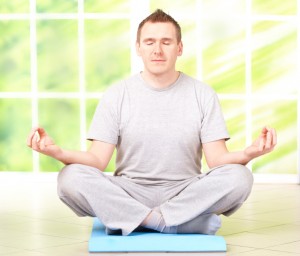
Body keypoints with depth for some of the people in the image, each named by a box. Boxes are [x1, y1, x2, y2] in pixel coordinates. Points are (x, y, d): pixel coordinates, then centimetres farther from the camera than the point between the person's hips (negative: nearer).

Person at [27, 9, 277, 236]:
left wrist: (247, 154, -29)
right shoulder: (117, 95, 1)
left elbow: (217, 159, -6)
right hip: (128, 193, 0)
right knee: (71, 178, -28)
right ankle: (190, 221, -28)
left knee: (239, 177, -28)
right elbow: (98, 160, -6)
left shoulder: (203, 95, 1)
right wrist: (58, 152, -27)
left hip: (184, 193, 0)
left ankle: (129, 219, -22)